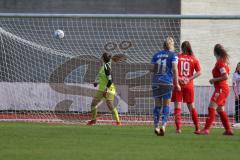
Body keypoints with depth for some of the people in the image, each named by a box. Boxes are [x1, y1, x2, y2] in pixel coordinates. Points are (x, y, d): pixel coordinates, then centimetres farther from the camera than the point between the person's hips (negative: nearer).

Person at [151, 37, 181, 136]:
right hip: (167, 82, -3)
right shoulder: (173, 55, 0)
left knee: (157, 105, 10)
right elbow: (174, 69, -8)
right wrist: (177, 83, -5)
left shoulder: (156, 55, 10)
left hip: (156, 82, 3)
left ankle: (156, 126, 3)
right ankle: (163, 125, -12)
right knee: (166, 105, 2)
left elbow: (152, 69, 6)